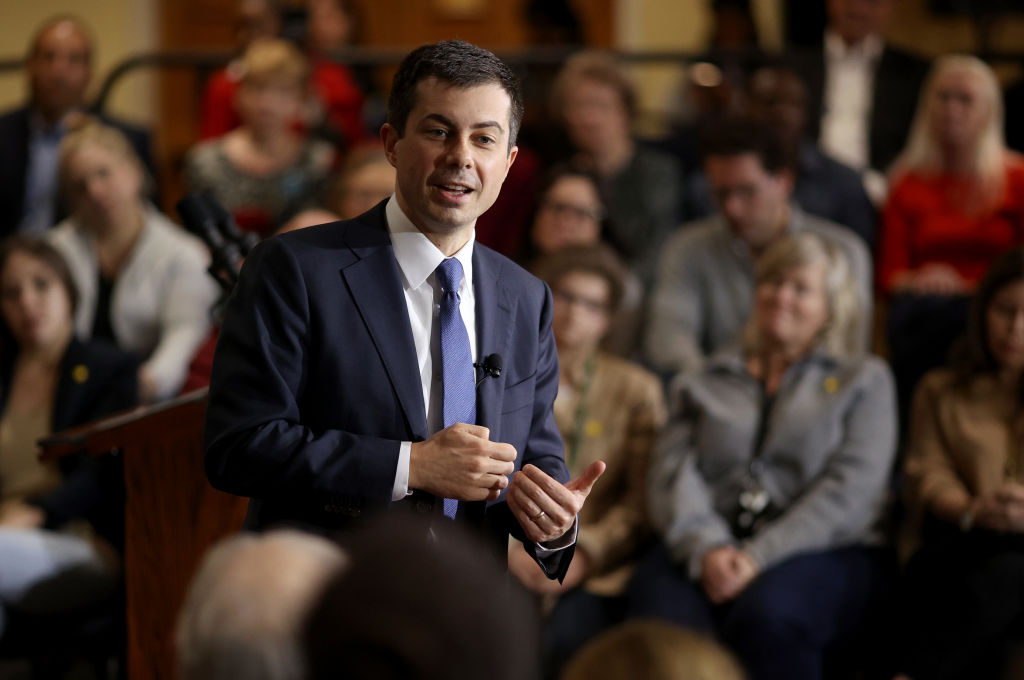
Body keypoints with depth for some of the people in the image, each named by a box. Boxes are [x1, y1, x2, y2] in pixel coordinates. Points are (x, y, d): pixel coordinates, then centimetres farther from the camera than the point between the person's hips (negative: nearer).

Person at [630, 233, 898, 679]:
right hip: (708, 551, 2)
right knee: (666, 623, -35)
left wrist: (761, 557, -14)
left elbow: (850, 490, 1)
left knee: (766, 613, -39)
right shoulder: (709, 382, 25)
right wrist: (706, 549, -14)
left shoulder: (864, 379, 17)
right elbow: (672, 474, 9)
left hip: (824, 549, -2)